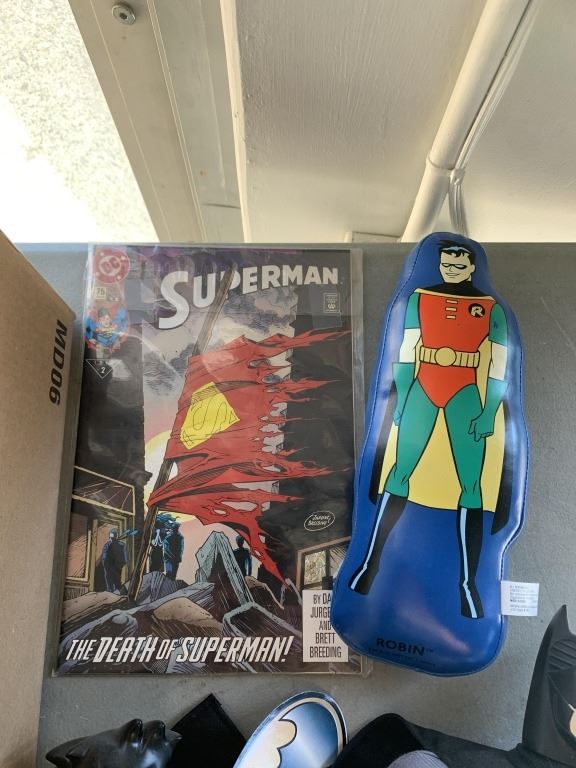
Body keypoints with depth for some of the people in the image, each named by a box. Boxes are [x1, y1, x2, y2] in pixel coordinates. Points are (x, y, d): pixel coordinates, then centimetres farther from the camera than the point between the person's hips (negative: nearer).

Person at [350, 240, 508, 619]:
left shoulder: (491, 308, 4)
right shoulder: (419, 299, 7)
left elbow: (498, 368, 2)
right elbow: (406, 353, 5)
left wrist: (489, 414, -6)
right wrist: (402, 399, 0)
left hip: (466, 399, 0)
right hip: (422, 394, 1)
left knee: (471, 485, 0)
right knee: (399, 474, 1)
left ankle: (469, 584, 11)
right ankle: (370, 566, 11)